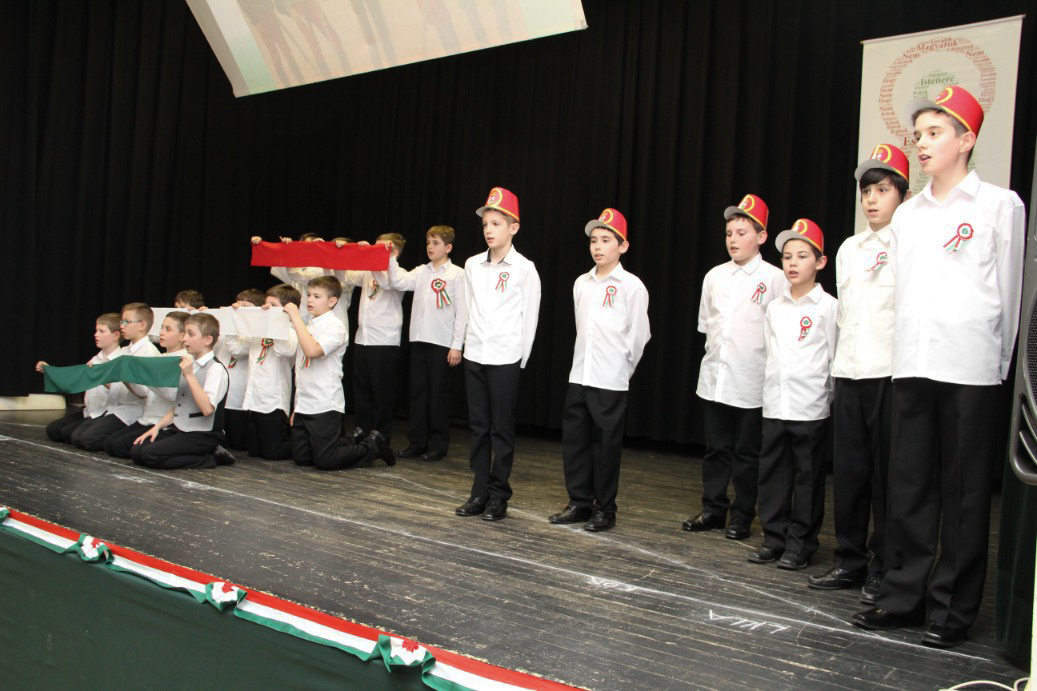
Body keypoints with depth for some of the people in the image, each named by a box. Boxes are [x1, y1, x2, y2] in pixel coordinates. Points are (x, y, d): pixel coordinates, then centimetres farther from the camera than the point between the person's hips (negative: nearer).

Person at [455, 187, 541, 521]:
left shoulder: (524, 268, -5)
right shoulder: (472, 265, 7)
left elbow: (529, 318, -3)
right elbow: (469, 309, 13)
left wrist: (520, 359, -2)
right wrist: (471, 343, 10)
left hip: (505, 358, -4)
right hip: (474, 355, 5)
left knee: (502, 429, 2)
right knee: (478, 427, 9)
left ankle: (498, 496, 11)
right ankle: (479, 493, 17)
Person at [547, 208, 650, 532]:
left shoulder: (632, 286, -6)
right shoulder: (581, 283, 10)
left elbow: (639, 335, -4)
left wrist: (620, 367, 2)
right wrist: (587, 360, 13)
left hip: (610, 380, -5)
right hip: (579, 374, 6)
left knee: (605, 444, 2)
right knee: (574, 439, 8)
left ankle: (604, 510, 14)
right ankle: (579, 503, 21)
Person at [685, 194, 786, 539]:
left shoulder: (774, 278, -4)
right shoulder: (714, 276, 9)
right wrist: (718, 349, 11)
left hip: (751, 383, -4)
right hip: (714, 378, 4)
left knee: (747, 454, 5)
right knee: (716, 449, 12)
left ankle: (742, 517, 16)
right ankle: (713, 511, 22)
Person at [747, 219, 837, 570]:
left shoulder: (828, 306, -3)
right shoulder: (774, 307, 11)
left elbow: (835, 357, -2)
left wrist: (827, 394, -2)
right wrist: (771, 389, 11)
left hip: (810, 407, -5)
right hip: (774, 405, 5)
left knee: (808, 478, 3)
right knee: (772, 474, 8)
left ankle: (801, 545, 12)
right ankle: (775, 538, 19)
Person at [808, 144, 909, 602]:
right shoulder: (849, 249, 16)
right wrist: (843, 359, 14)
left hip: (890, 374, -5)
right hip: (848, 374, 5)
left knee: (886, 473, 0)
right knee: (848, 470, 8)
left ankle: (882, 571, 10)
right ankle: (850, 561, 19)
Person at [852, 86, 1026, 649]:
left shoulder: (998, 205, 2)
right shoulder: (907, 214, 15)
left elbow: (1008, 291, 2)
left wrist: (995, 361, 3)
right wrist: (904, 351, 12)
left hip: (970, 369, -4)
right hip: (911, 366, 5)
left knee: (964, 491, 2)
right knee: (908, 485, 7)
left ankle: (953, 609, 11)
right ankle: (903, 595, 17)